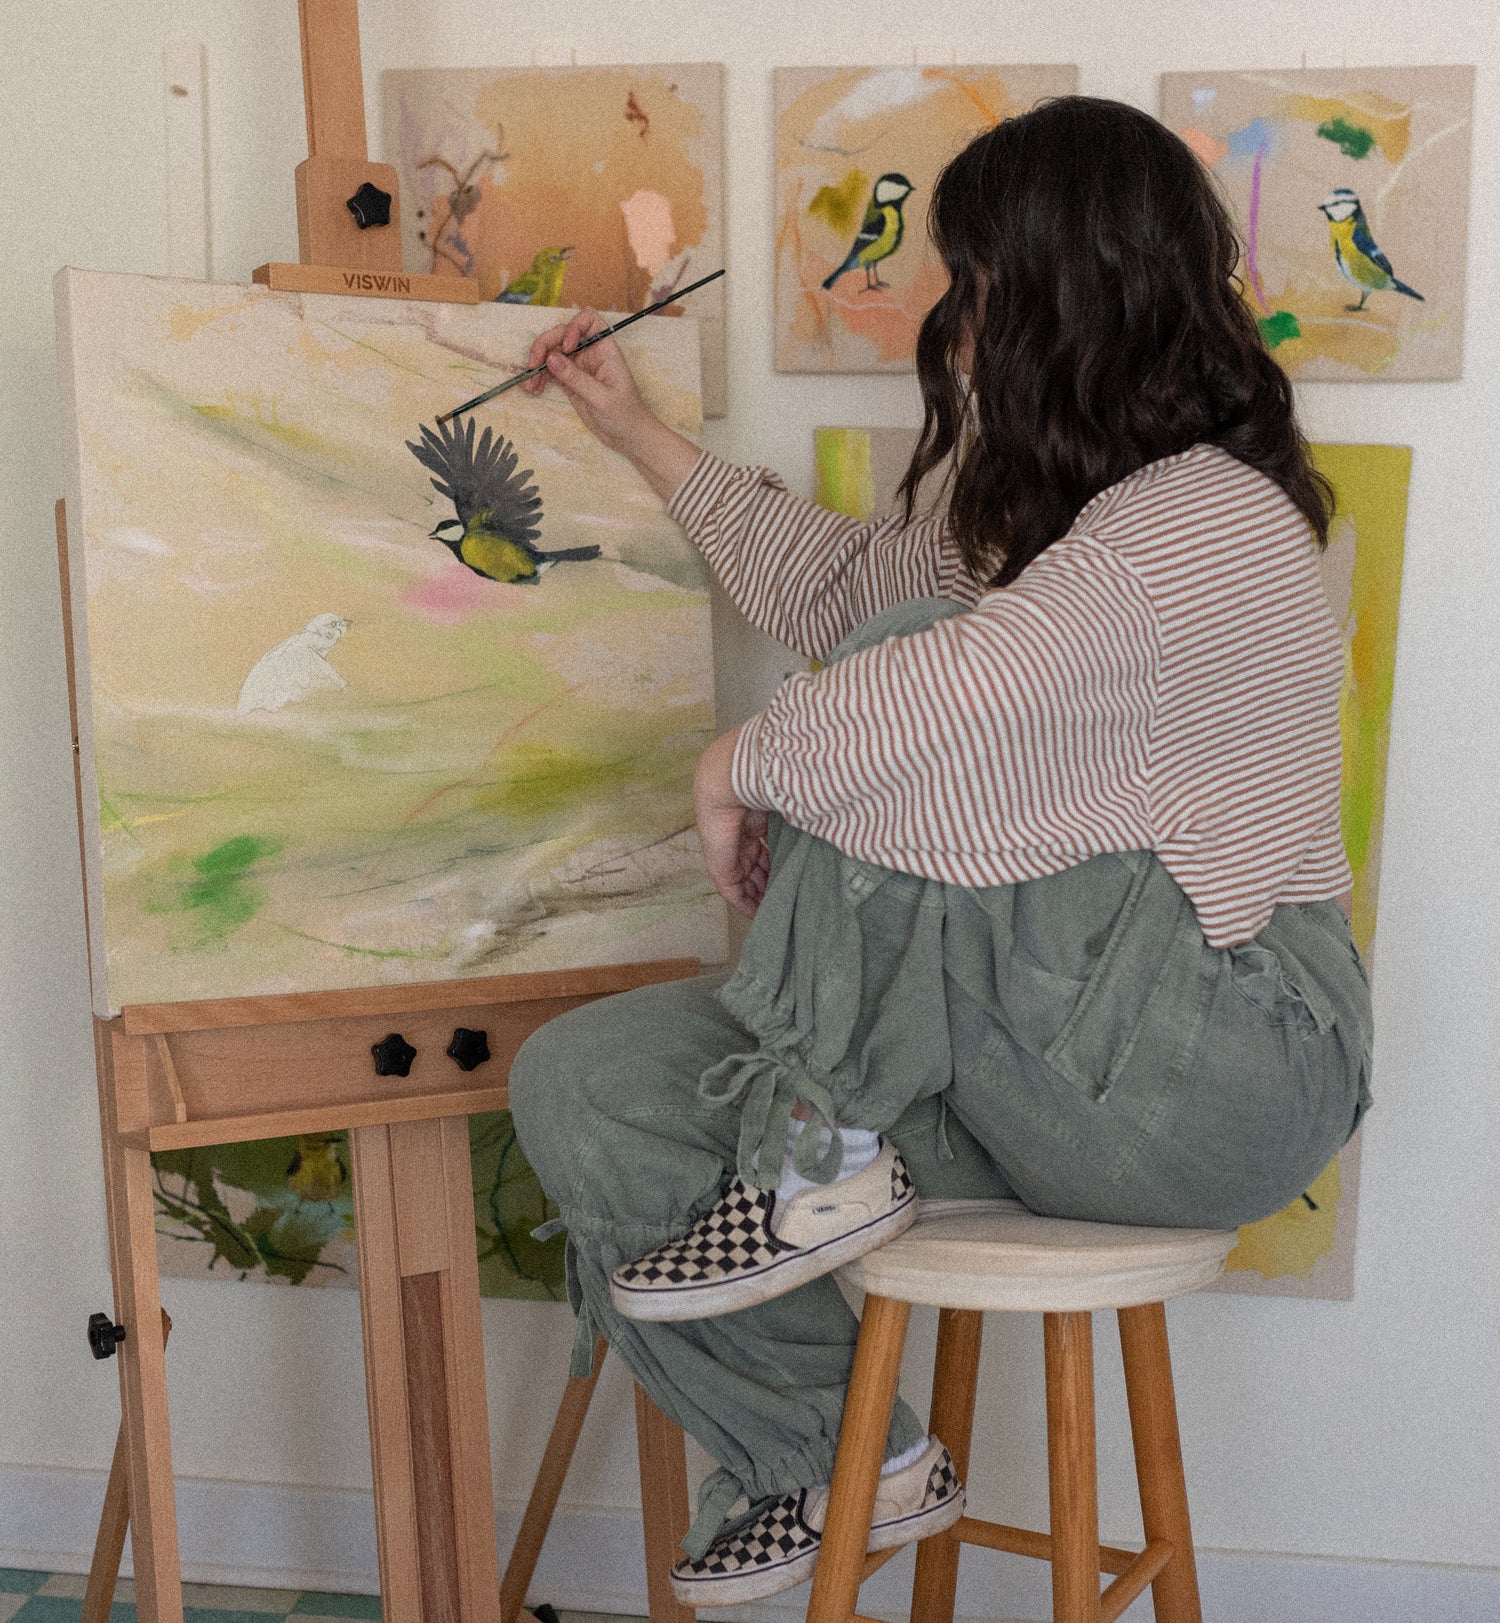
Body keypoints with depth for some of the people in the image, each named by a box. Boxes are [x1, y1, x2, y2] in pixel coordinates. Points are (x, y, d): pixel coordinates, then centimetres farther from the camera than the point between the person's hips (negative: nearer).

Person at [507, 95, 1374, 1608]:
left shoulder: (1204, 524, -20)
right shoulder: (1041, 512, 13)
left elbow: (919, 703, -32)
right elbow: (841, 582, 24)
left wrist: (742, 763, -13)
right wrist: (639, 434, 28)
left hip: (1215, 1068, -9)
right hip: (1042, 1053, 9)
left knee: (889, 724, -28)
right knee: (580, 1086, -5)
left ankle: (824, 1157, -12)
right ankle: (838, 1461, 12)